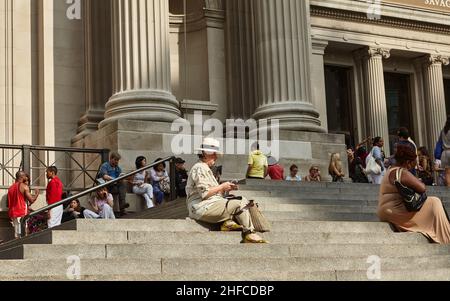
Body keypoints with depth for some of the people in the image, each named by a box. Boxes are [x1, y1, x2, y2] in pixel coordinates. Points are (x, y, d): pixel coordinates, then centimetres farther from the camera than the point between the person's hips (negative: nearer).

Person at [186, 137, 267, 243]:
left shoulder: (206, 169, 25)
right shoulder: (199, 169, -9)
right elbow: (204, 193, -20)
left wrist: (225, 189, 8)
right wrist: (222, 187, -9)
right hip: (202, 208, -11)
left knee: (243, 200, 8)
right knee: (240, 204, -18)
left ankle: (228, 221, -12)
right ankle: (249, 234, -12)